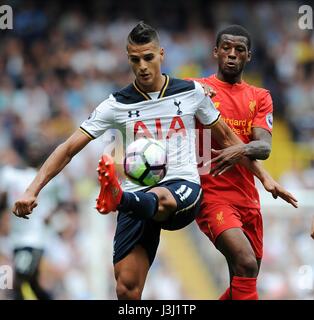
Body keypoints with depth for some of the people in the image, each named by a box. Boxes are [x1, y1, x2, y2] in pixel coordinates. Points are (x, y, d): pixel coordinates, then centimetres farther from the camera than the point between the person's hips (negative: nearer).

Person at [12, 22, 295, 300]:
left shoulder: (192, 92, 8)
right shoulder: (118, 105, 6)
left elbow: (226, 137, 22)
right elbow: (69, 148, 5)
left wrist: (264, 177, 23)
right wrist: (32, 191, -6)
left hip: (183, 186, -2)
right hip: (137, 194, 2)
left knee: (159, 200, -41)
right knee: (127, 290, -14)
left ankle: (117, 197, -71)